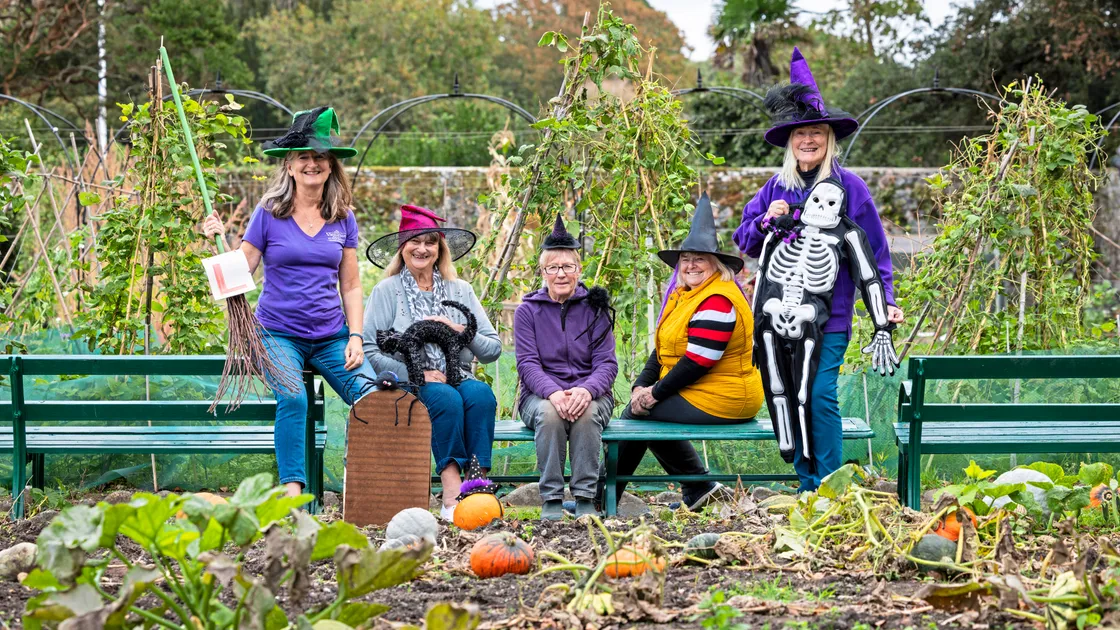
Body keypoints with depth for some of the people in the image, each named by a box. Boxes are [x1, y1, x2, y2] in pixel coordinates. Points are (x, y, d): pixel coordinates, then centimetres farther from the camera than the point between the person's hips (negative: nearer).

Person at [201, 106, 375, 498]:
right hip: (279, 333, -3)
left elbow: (351, 286, 11)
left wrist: (355, 337, 1)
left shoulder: (343, 219, 8)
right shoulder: (269, 214, 0)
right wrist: (220, 241, -16)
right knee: (292, 398, -29)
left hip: (332, 336, 3)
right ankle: (292, 491, -23)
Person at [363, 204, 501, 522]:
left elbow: (494, 350, 10)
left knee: (480, 394, -30)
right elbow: (369, 352, -5)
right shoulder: (386, 291, 6)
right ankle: (452, 495, -37)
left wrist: (461, 331, -8)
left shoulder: (460, 291, 15)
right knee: (446, 398, -34)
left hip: (457, 379, 3)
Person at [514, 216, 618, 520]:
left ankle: (586, 500, -28)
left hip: (590, 394, 0)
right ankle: (551, 501, -27)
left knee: (587, 413, -35)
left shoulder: (595, 308, 7)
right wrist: (553, 393, -25)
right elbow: (527, 364, -5)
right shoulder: (528, 310, 6)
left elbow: (607, 363, -2)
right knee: (549, 414, -35)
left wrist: (586, 390, -24)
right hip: (540, 394, 0)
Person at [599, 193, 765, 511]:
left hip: (717, 401, -10)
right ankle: (698, 489, 13)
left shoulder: (717, 301, -19)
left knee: (636, 413, -8)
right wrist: (641, 385, -1)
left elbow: (698, 362, -24)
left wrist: (655, 394, -17)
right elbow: (663, 349, 14)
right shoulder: (684, 295, 14)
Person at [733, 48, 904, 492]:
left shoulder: (850, 187, -1)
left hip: (830, 316, -4)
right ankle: (806, 486, 16)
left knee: (821, 396, -13)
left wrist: (885, 302, -6)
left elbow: (873, 251, 2)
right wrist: (765, 221, -7)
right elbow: (745, 243, 13)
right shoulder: (776, 188, 10)